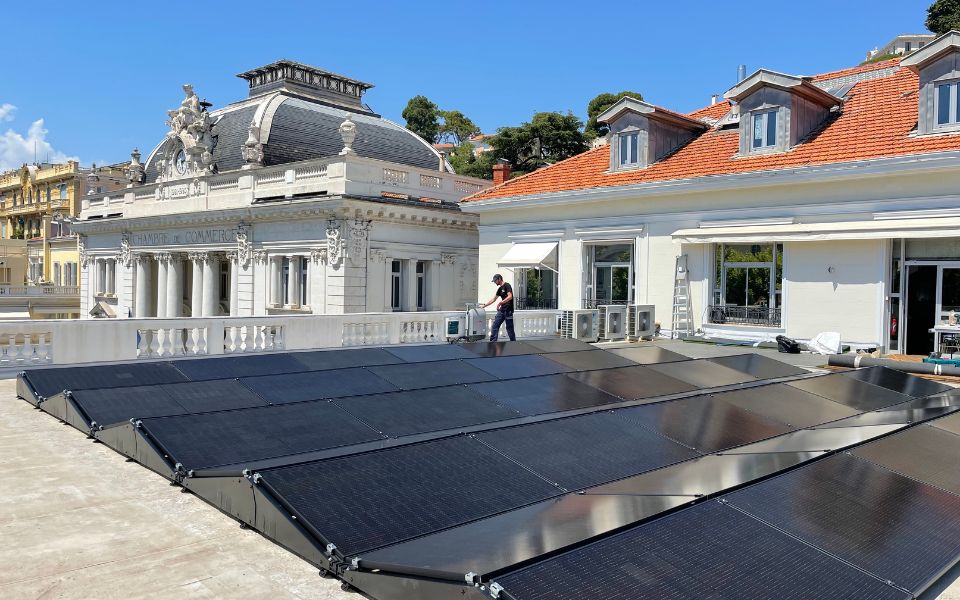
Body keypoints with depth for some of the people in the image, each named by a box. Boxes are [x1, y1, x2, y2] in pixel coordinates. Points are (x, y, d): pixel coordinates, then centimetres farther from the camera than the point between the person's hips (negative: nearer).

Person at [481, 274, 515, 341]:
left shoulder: (507, 285, -7)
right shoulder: (500, 289, 18)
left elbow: (510, 297, -20)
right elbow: (493, 299, 24)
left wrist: (500, 303, -26)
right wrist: (484, 306, 23)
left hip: (508, 310, -9)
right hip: (501, 310, 9)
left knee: (509, 328, -3)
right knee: (495, 325, 2)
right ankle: (492, 342, 3)